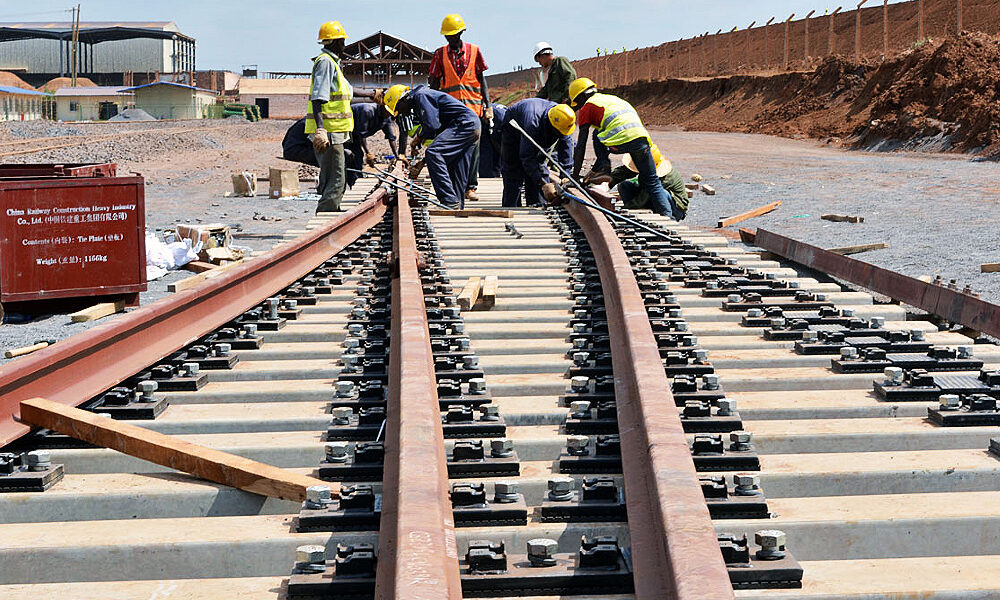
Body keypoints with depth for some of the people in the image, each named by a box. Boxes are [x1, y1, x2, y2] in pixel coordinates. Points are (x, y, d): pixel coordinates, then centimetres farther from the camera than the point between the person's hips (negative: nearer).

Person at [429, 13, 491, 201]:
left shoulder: (474, 51, 7)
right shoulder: (440, 54, 8)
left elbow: (482, 80, 10)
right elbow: (434, 83, 10)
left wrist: (487, 105, 4)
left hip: (472, 106, 0)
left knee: (473, 147, -1)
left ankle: (471, 187, 5)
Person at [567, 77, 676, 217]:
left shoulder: (587, 107, 17)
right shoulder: (610, 98, 38)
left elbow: (580, 147, 13)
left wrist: (574, 177, 17)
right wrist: (595, 168, 46)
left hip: (621, 141, -6)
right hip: (641, 135, 6)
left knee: (597, 134, 24)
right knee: (651, 182, 13)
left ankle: (603, 168, 12)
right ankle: (667, 215, 3)